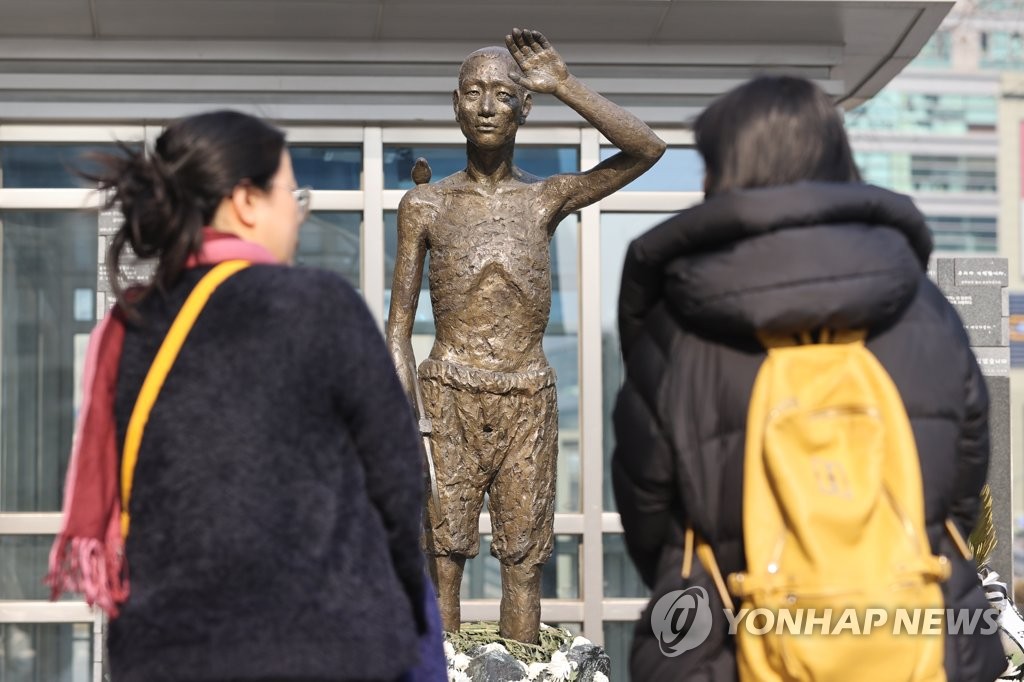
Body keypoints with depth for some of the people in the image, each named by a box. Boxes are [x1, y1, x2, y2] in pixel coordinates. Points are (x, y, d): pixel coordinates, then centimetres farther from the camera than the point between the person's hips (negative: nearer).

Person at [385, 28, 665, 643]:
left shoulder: (548, 199, 8)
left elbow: (647, 150, -6)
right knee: (441, 562, -4)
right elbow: (399, 329, 7)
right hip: (449, 400, -1)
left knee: (524, 565, 2)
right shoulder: (425, 205, 7)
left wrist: (563, 84, -5)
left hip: (529, 405, 1)